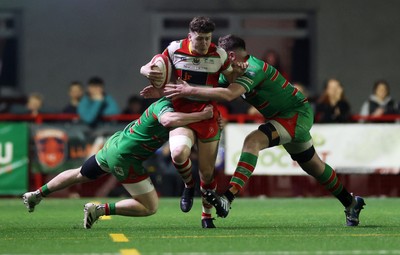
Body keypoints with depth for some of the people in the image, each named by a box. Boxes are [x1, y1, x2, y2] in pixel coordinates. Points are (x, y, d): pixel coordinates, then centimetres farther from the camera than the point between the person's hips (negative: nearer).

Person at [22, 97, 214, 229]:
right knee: (150, 208, -2)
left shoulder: (166, 102, 3)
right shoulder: (164, 105, -24)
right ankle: (100, 210, -2)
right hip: (124, 158, -10)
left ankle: (36, 195, 46)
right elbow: (167, 120, -48)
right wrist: (201, 115, -43)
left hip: (115, 142, 10)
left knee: (79, 175, 31)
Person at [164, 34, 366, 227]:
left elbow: (228, 94, -40)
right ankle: (351, 203, 40)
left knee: (253, 141, -29)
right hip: (295, 117, 11)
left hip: (298, 115, -11)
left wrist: (190, 91, -41)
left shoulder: (254, 68, -26)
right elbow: (215, 87, 4)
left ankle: (228, 199, -40)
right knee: (313, 166, 22)